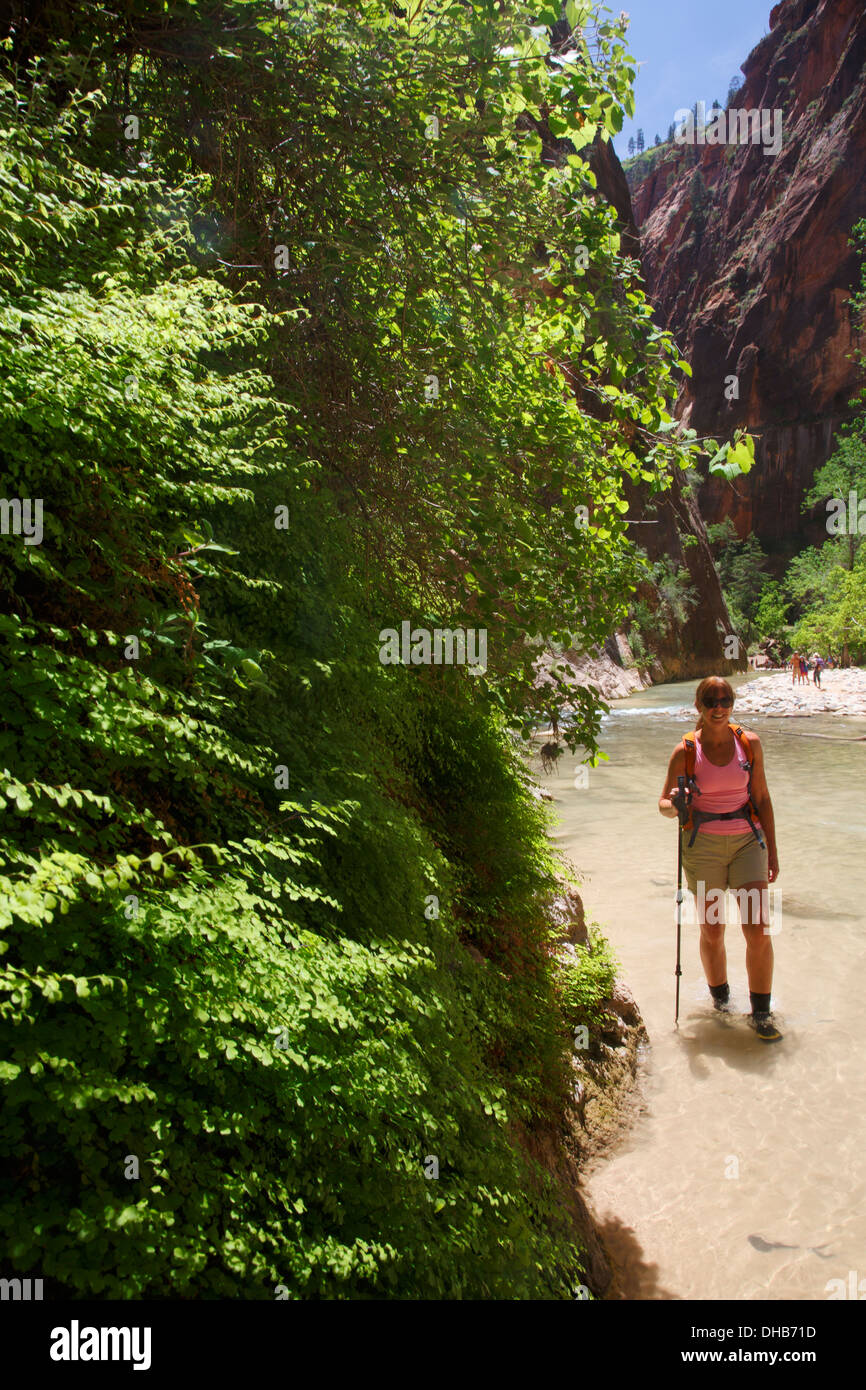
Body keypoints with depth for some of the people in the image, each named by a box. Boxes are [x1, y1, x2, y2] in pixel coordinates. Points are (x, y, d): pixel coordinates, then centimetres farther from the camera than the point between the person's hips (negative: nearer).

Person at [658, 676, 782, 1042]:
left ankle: (761, 1012, 10)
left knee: (759, 930, -6)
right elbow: (664, 803, 1)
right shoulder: (685, 752, -5)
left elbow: (762, 798, 7)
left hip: (747, 840, 1)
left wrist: (772, 850, 6)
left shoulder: (749, 743, 0)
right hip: (703, 846, -1)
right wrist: (675, 806, -23)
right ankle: (719, 996, 33)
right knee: (712, 931, 8)